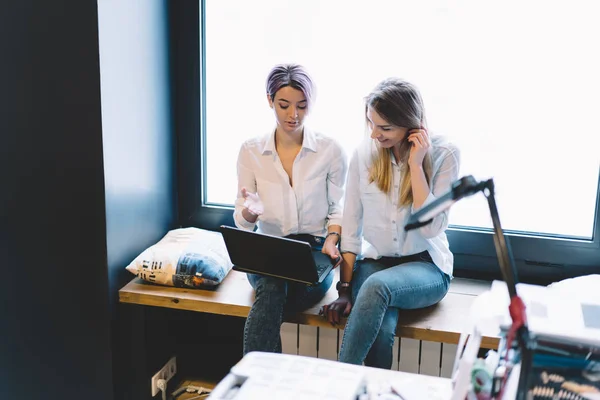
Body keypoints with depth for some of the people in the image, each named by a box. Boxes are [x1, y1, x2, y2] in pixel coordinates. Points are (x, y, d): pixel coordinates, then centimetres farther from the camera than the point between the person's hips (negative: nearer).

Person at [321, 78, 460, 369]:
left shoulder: (444, 154, -8)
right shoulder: (364, 154, -1)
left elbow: (431, 228, -17)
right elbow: (351, 227, -1)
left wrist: (416, 165, -20)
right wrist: (345, 288, -8)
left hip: (425, 266, -1)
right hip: (374, 261, 2)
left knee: (376, 286, -36)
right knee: (381, 330, -32)